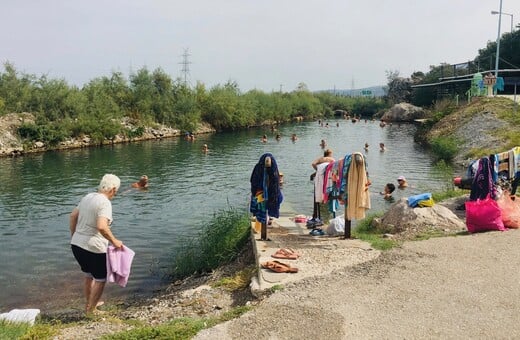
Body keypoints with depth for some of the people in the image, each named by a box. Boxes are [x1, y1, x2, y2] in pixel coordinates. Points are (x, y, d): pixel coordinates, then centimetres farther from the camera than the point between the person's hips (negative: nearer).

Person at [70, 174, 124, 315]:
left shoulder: (88, 197, 7)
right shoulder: (105, 203, -18)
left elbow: (73, 216, 15)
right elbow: (101, 227, -30)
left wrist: (73, 235, 25)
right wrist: (114, 241, -19)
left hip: (76, 244, 8)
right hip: (93, 248, -8)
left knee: (89, 274, 28)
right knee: (101, 278, 13)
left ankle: (89, 303, 43)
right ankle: (91, 309, 22)